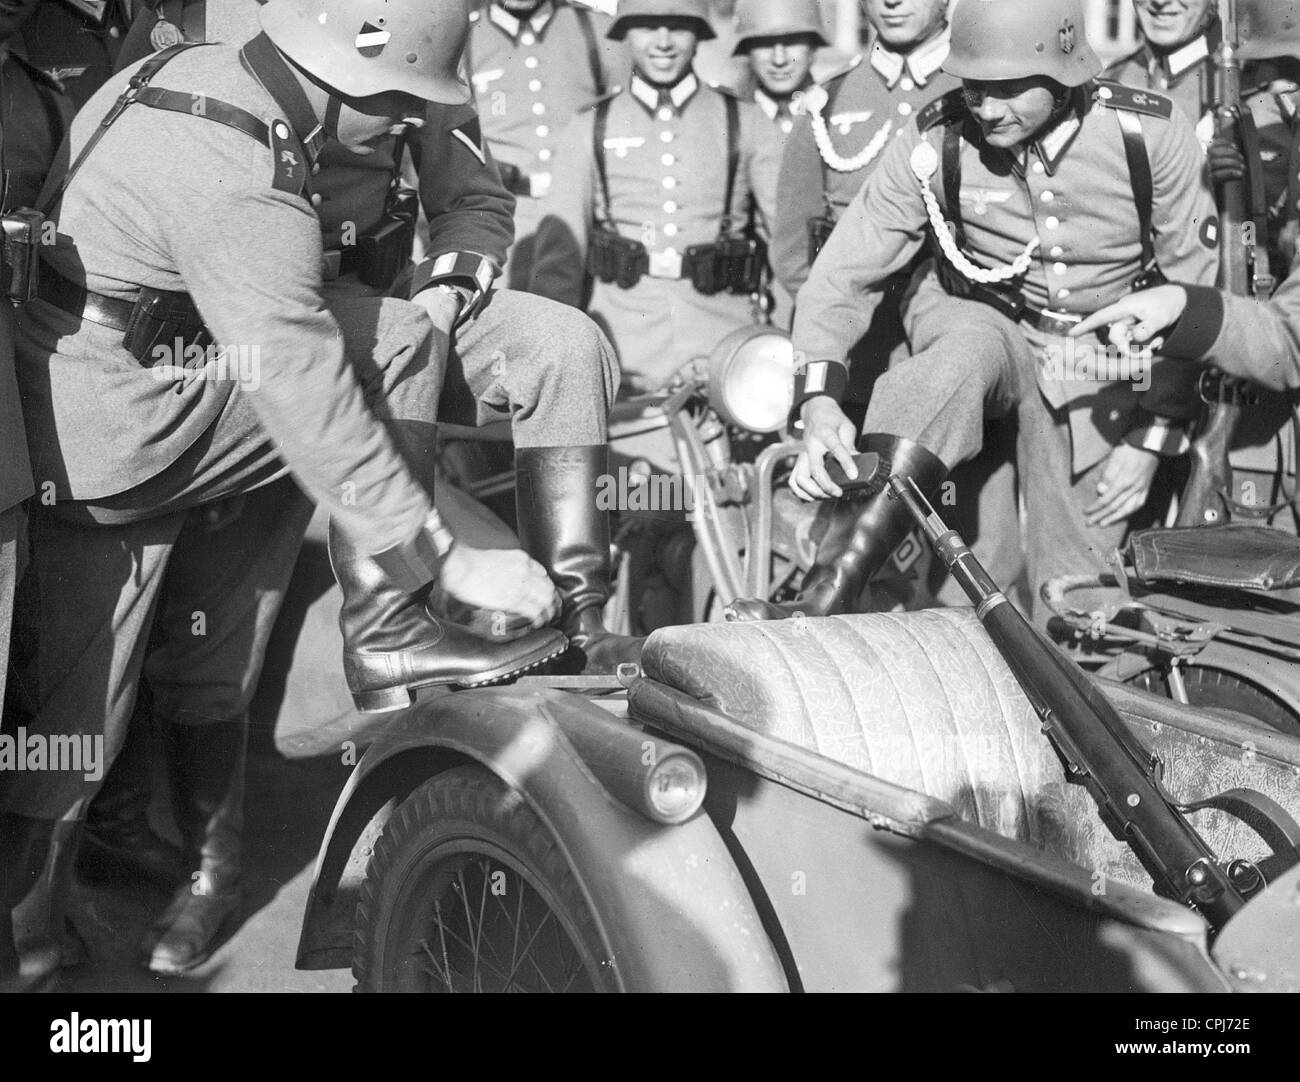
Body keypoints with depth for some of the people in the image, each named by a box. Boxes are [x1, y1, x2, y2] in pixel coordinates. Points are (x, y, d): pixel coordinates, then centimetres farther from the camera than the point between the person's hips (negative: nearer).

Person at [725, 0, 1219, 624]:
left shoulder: (1151, 135, -19)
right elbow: (845, 272, -16)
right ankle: (825, 598, -45)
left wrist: (1151, 437, -10)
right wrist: (818, 397, -32)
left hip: (1102, 364, 1)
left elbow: (1193, 289, -10)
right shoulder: (938, 140, -18)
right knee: (968, 351, -38)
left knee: (1072, 600, -5)